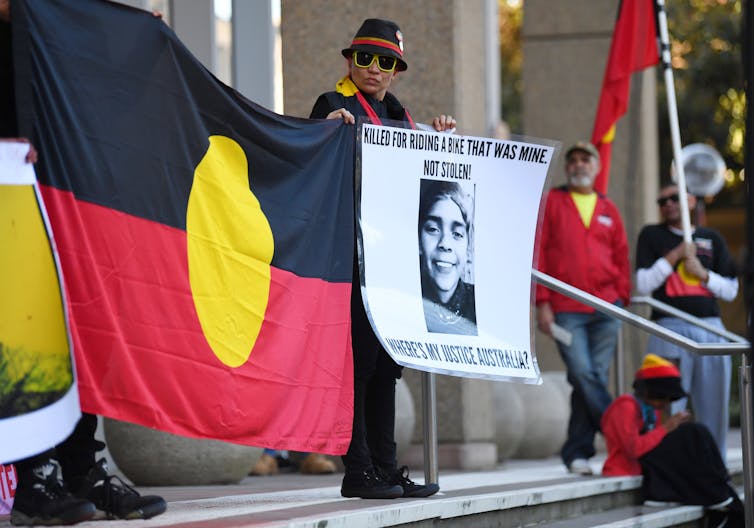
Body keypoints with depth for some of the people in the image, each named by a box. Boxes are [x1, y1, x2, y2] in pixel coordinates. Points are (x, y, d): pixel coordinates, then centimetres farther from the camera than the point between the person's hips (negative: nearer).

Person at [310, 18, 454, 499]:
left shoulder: (399, 114, 20)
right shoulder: (335, 105, -1)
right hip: (353, 253, -7)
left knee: (387, 360, 9)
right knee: (360, 356, -9)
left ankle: (386, 467, 13)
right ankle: (357, 470, -6)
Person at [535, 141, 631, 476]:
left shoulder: (608, 209, 16)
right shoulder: (551, 203, 7)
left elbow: (621, 257, 18)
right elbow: (537, 253, 2)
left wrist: (621, 299, 7)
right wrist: (542, 302, -6)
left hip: (606, 310, 3)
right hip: (566, 310, -3)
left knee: (593, 378, 1)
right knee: (583, 375, -15)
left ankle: (577, 452, 7)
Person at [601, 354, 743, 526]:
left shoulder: (651, 410, 18)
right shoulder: (626, 406, -10)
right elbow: (634, 448, -22)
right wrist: (666, 428, -15)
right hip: (629, 471, -9)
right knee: (692, 435, -15)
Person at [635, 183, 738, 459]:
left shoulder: (712, 239, 16)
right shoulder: (652, 235, 9)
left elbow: (731, 290, 12)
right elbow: (642, 284, -1)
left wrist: (702, 273, -3)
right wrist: (675, 255, -6)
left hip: (710, 330, 3)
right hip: (670, 329, -3)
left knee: (713, 407, 3)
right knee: (668, 410, -8)